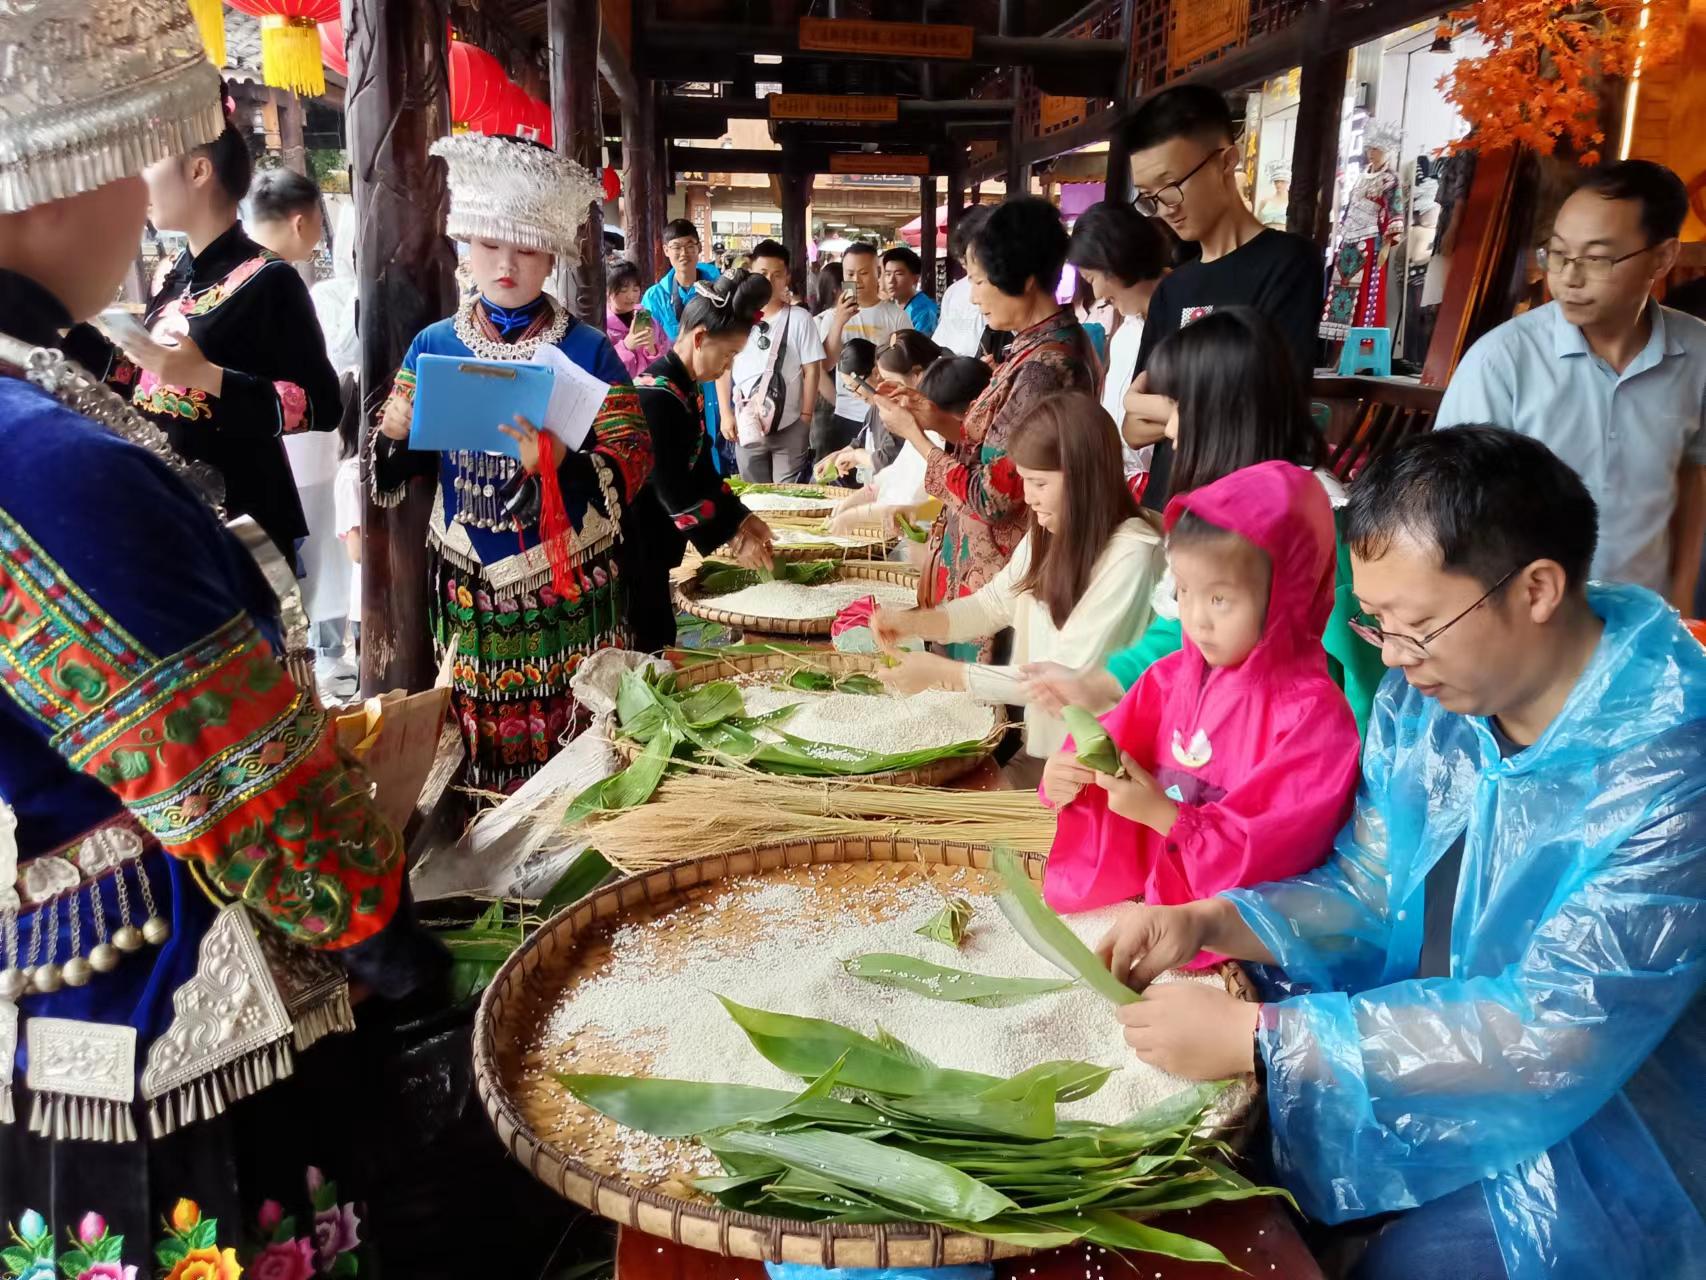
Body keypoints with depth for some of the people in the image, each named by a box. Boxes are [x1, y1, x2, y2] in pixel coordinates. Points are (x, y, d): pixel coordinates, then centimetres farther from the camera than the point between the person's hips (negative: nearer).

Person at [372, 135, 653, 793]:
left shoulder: (587, 349, -4)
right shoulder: (434, 345, 3)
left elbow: (633, 460, -10)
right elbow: (392, 475, 7)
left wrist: (559, 465, -27)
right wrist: (393, 437, -15)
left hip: (567, 593, -2)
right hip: (468, 589, 2)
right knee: (483, 746, 10)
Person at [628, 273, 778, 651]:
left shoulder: (686, 389, 9)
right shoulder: (658, 395, -21)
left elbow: (700, 470, 14)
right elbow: (674, 489, -22)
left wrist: (740, 518, 5)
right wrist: (733, 535, -16)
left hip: (653, 548, 10)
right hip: (632, 551, -10)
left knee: (660, 642, 16)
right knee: (644, 649, -1)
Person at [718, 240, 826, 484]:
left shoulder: (799, 318, -2)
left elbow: (812, 370, -1)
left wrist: (806, 416, -6)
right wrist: (726, 414, 2)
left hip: (790, 426, -2)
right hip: (747, 425, 2)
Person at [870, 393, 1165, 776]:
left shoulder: (1130, 556, -22)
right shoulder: (1048, 533, 2)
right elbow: (993, 603, 14)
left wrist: (943, 672, -20)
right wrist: (912, 621, -4)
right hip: (1030, 740, 7)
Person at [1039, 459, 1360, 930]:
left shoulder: (1313, 714, -15)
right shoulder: (1174, 675, 1)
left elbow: (1276, 855, -18)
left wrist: (1164, 815, -20)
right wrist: (1068, 776, -13)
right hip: (1139, 893, 5)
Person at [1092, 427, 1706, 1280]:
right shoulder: (1423, 696, -4)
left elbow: (1555, 1038, -28)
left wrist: (1259, 1039, -29)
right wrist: (1208, 922, -12)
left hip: (1589, 1144, -5)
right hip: (1422, 1054, 6)